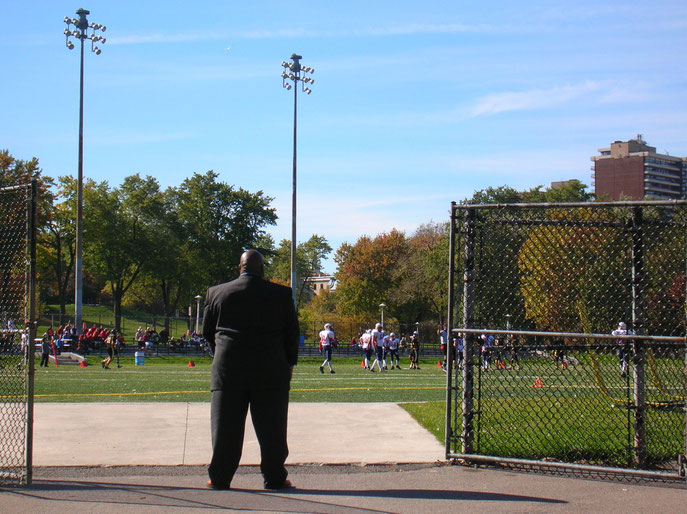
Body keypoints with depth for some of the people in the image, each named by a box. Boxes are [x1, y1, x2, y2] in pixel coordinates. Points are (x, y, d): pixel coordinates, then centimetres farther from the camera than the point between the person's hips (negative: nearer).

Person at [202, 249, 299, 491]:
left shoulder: (216, 293, 3)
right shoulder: (281, 294, -1)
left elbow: (208, 331, 10)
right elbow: (292, 334, 3)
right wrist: (289, 364, 14)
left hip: (227, 370, 1)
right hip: (271, 371, -1)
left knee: (225, 426, 6)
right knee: (271, 427, 5)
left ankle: (220, 478, 8)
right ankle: (274, 477, 8)